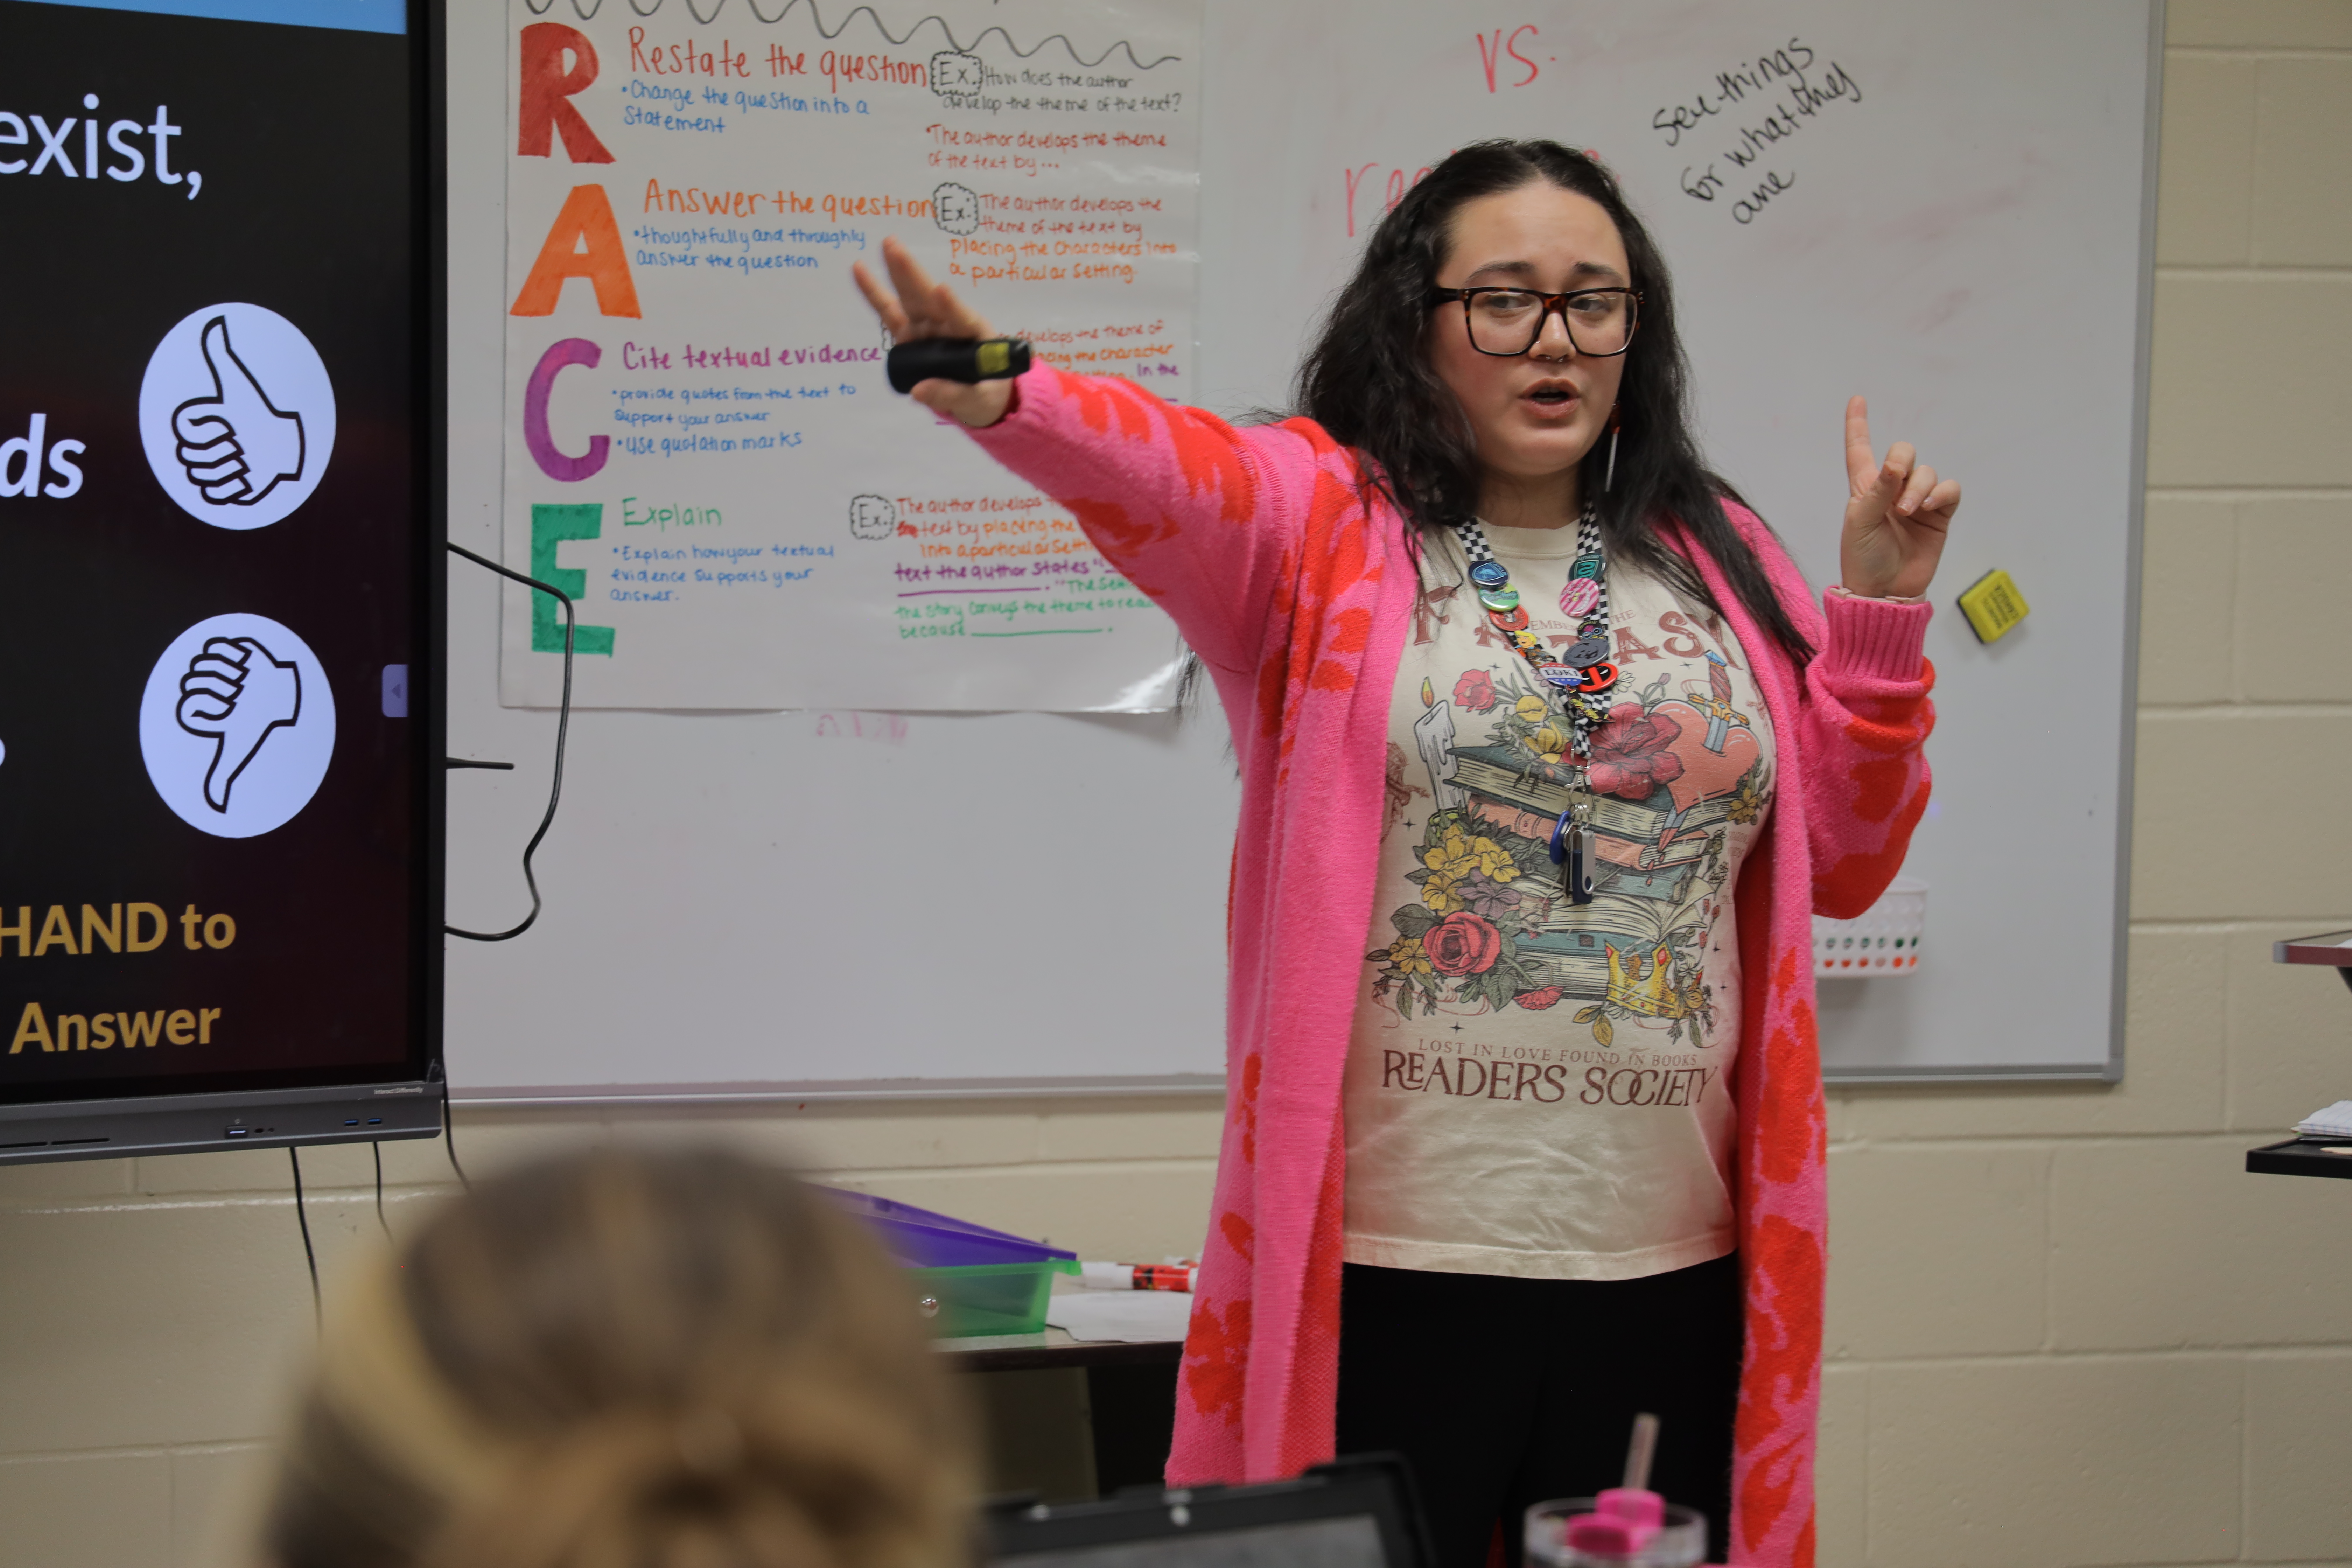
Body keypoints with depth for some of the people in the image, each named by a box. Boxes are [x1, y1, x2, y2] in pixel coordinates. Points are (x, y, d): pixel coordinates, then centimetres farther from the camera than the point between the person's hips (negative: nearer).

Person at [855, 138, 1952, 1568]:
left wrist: (1881, 609, 2)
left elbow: (1842, 868, 13)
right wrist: (1005, 401, -44)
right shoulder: (1324, 520, 1)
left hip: (1667, 1273, 4)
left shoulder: (1718, 559, 12)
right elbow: (1163, 473, -22)